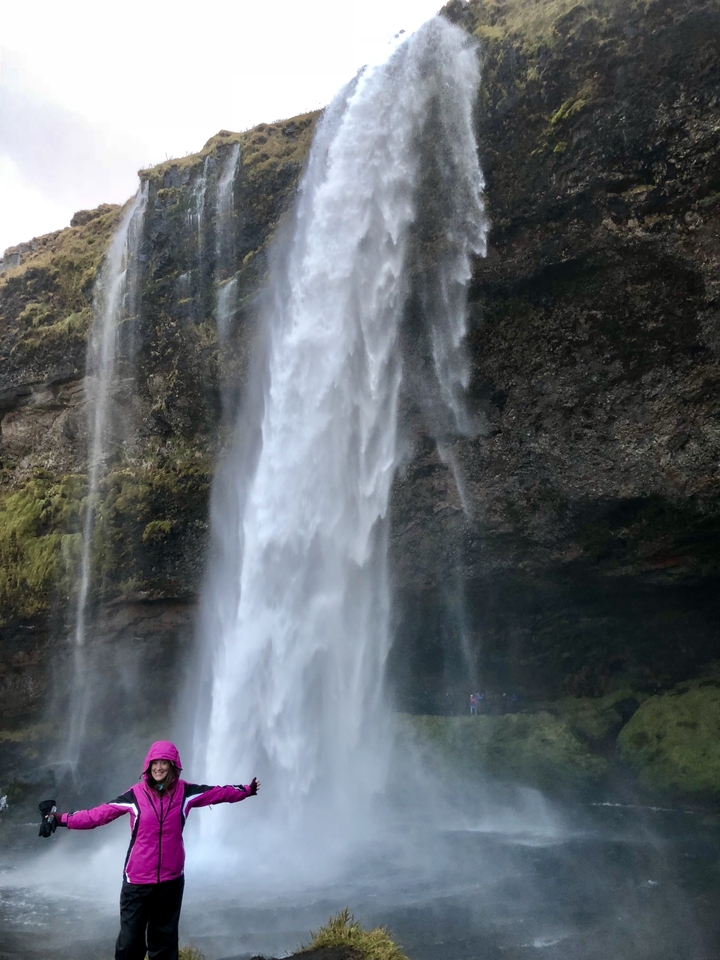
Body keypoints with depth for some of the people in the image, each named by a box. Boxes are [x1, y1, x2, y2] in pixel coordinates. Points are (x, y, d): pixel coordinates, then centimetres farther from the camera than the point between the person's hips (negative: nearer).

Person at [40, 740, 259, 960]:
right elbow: (99, 813, -10)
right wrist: (62, 819, -17)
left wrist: (246, 791, 9)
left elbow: (217, 793, 6)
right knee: (130, 940, 4)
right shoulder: (135, 795, -10)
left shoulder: (184, 792, -4)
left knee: (165, 939, 16)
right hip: (138, 879, -2)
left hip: (171, 880, 2)